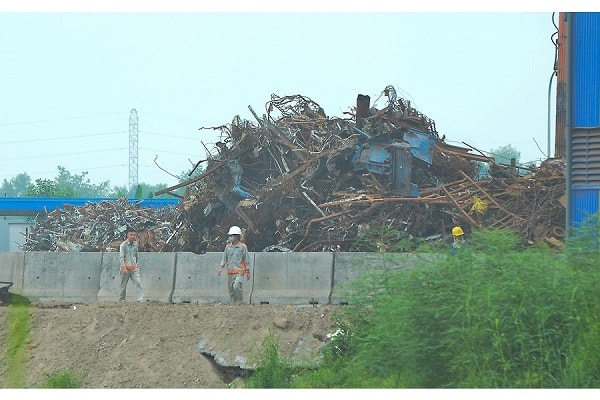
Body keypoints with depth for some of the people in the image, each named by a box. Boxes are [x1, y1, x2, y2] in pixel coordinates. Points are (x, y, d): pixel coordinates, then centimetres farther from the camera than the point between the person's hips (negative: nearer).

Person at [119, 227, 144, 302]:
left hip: (134, 268, 4)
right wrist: (124, 268, -18)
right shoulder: (123, 245, -6)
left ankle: (140, 299, -16)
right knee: (123, 285, 4)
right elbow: (121, 257, -11)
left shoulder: (135, 244, 9)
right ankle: (121, 299, 18)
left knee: (138, 283, -10)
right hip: (126, 268, -4)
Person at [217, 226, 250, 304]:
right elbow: (224, 258, 12)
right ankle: (234, 303, 15)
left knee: (237, 286, -23)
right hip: (230, 272, 5)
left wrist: (247, 272, 3)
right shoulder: (228, 246, 8)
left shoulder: (243, 247, -3)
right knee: (231, 289, 5)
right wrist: (221, 268, -1)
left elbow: (246, 260, 2)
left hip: (239, 271, -5)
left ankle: (240, 302, -12)